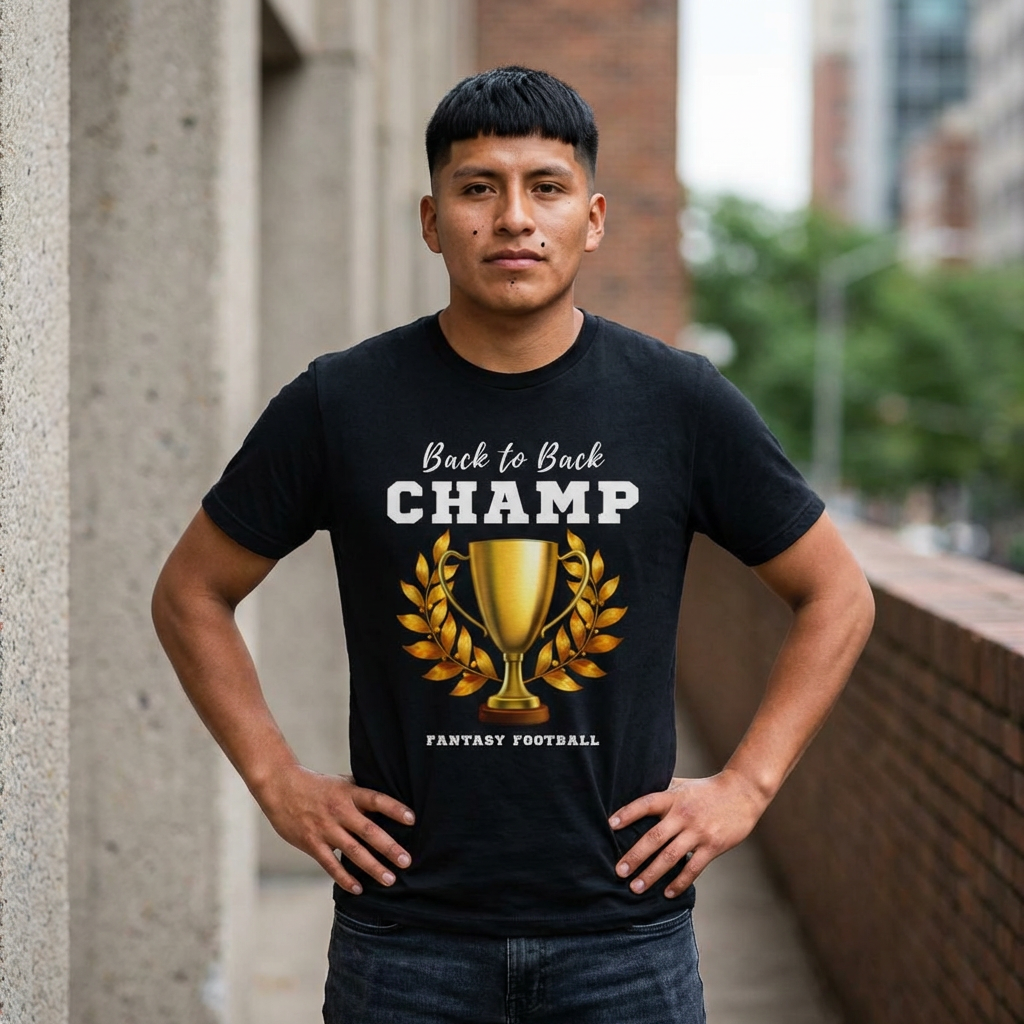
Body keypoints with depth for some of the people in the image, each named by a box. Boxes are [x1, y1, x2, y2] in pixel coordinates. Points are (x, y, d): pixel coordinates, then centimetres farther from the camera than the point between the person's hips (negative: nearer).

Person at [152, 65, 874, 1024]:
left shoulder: (679, 401, -1)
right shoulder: (339, 403, -2)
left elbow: (837, 596, 9)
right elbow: (191, 593, 9)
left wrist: (744, 786, 1)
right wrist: (280, 783, 1)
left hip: (623, 933, 0)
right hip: (407, 934, 0)